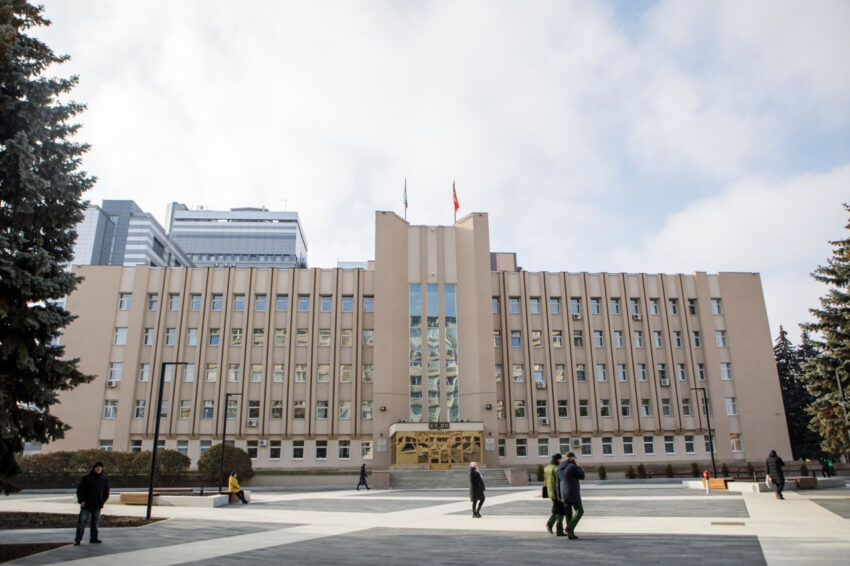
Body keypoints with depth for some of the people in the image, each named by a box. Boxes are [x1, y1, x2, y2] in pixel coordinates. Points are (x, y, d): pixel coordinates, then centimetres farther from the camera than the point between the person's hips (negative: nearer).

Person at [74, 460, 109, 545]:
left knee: (96, 522, 8)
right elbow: (80, 489, -4)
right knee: (82, 521, -3)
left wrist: (103, 501, 5)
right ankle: (77, 539, 5)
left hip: (97, 505, 3)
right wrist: (81, 500, -10)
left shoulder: (104, 478, 7)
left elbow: (106, 491, 14)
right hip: (86, 505, -3)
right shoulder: (87, 477, -5)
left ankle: (94, 538, 16)